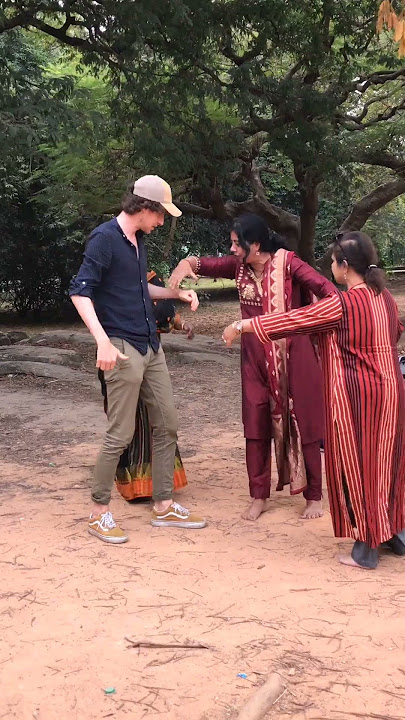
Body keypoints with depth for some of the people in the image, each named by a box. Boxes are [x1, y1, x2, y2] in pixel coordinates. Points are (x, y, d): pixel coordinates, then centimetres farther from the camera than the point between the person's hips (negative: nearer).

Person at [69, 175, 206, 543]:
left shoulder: (138, 240, 13)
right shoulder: (105, 238, -12)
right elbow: (80, 293, -20)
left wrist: (175, 292, 15)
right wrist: (103, 341, -30)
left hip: (150, 347, 9)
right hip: (122, 348, -9)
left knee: (167, 424, 10)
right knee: (121, 434, -4)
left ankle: (164, 507, 20)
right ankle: (99, 513, 11)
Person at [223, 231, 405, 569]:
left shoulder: (341, 305, -18)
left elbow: (290, 320, -13)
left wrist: (241, 326, -3)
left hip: (354, 397, -7)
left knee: (355, 468, 5)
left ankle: (366, 550, 13)